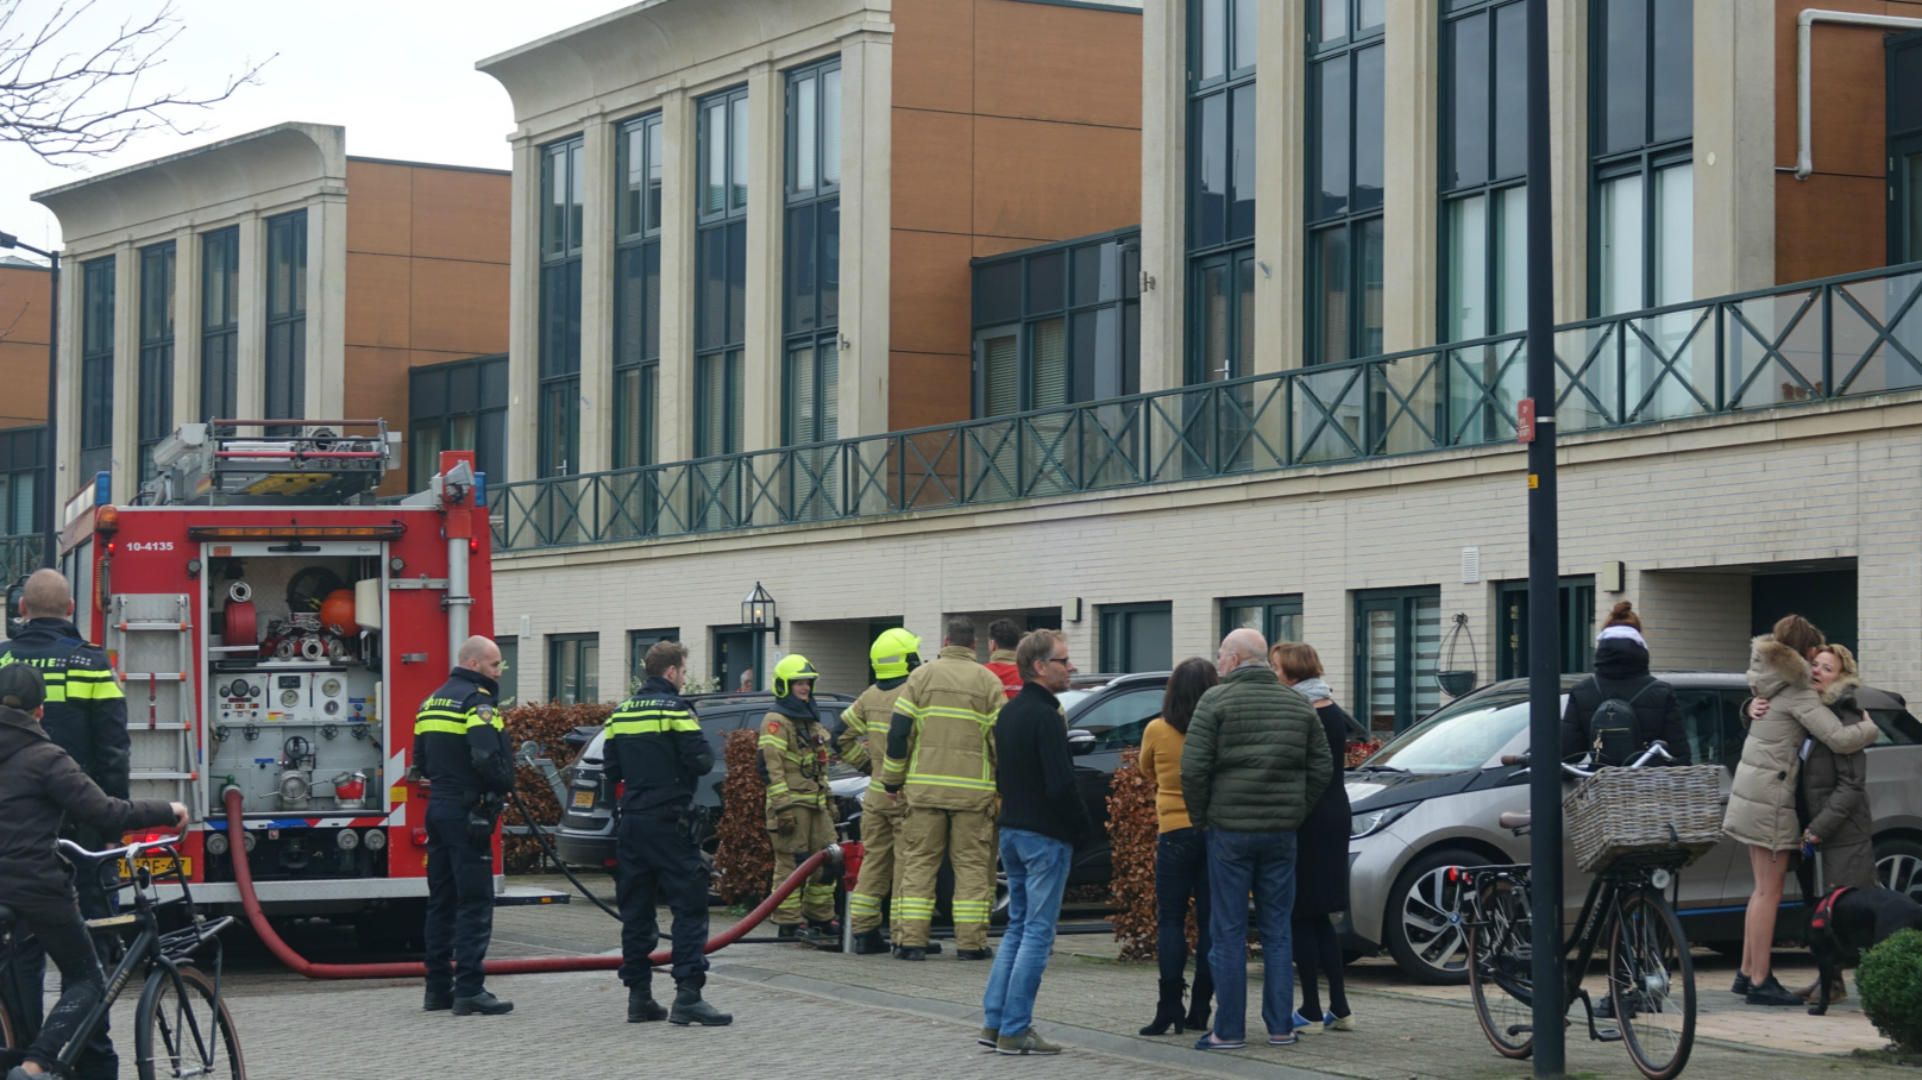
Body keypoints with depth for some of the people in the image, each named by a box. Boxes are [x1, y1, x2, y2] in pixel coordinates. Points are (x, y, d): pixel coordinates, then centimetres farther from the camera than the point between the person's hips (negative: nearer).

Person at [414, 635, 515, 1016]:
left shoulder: (432, 701, 16)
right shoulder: (477, 700, -12)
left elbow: (421, 760, 20)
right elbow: (485, 756, -24)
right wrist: (504, 786, -8)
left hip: (437, 809, 9)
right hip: (468, 812, -9)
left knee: (441, 901, 13)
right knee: (475, 903, -7)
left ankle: (438, 988, 16)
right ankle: (469, 990, -10)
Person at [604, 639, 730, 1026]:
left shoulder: (622, 712, 11)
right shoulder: (674, 708, -9)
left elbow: (611, 771, 11)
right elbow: (701, 761, -14)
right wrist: (707, 751, 6)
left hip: (631, 821, 7)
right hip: (668, 822, -7)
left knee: (636, 910, 10)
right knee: (690, 906, -5)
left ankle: (638, 995, 11)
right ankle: (688, 994, -13)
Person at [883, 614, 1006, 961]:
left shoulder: (922, 676, 4)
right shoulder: (988, 682, 2)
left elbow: (899, 731, 1)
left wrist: (892, 778, 10)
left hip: (925, 787, 1)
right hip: (972, 788, -1)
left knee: (919, 861, 5)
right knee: (972, 864, 4)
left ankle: (912, 940, -1)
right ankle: (970, 942, 1)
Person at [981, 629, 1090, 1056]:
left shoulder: (1008, 713, 13)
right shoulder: (1046, 717, -17)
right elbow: (1062, 784, -21)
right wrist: (1081, 825, -7)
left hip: (1012, 830, 9)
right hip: (1045, 836, -9)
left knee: (1017, 927, 17)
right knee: (1037, 932, -4)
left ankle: (993, 1021, 15)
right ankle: (1015, 1031, -4)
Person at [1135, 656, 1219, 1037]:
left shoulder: (1157, 731, -5)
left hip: (1175, 832, -1)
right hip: (1217, 831, 1)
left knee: (1170, 922, 3)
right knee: (1209, 923, 6)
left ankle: (1169, 1009, -6)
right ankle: (1200, 1011, 7)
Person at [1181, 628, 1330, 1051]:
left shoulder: (1216, 702, -6)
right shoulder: (1298, 704, 9)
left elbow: (1193, 767, -12)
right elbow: (1321, 770, 8)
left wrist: (1200, 817, 1)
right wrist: (1295, 812, 14)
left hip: (1230, 830, -4)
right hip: (1281, 833, 4)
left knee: (1229, 933, 0)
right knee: (1277, 932, 10)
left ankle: (1229, 1030, 0)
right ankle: (1281, 1027, 9)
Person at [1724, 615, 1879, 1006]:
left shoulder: (1771, 683, 12)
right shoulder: (1799, 693, -14)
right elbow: (1840, 739, -21)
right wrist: (1871, 729, -3)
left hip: (1751, 793, 9)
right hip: (1771, 798, -9)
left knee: (1765, 887, 16)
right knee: (1770, 890, -5)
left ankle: (1747, 973, 19)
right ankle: (1760, 981, -4)